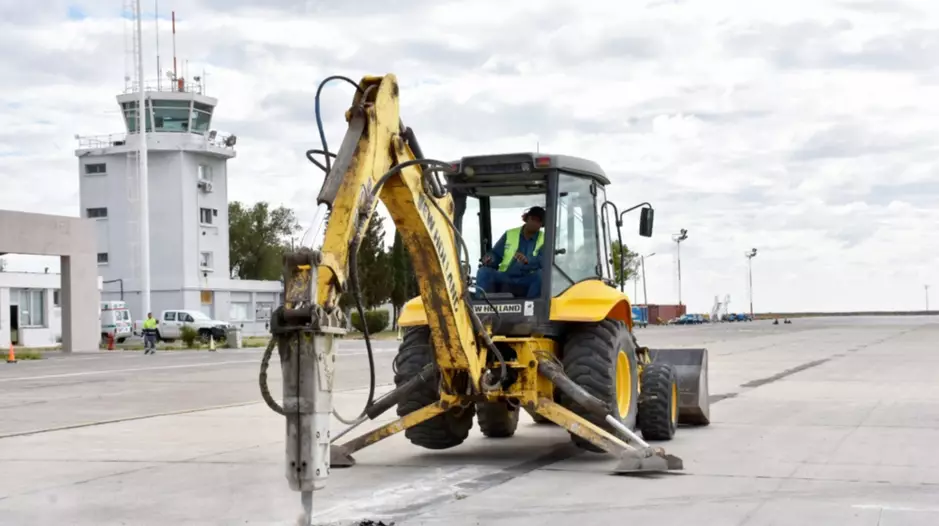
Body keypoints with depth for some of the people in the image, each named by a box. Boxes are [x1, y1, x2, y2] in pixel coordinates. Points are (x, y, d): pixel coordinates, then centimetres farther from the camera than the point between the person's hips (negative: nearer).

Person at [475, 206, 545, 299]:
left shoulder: (544, 239, 6)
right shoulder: (510, 234, 14)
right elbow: (496, 254, 15)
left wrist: (528, 261, -32)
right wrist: (490, 259, -10)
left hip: (526, 283, -2)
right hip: (504, 280, 2)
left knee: (541, 274, -34)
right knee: (484, 271, -23)